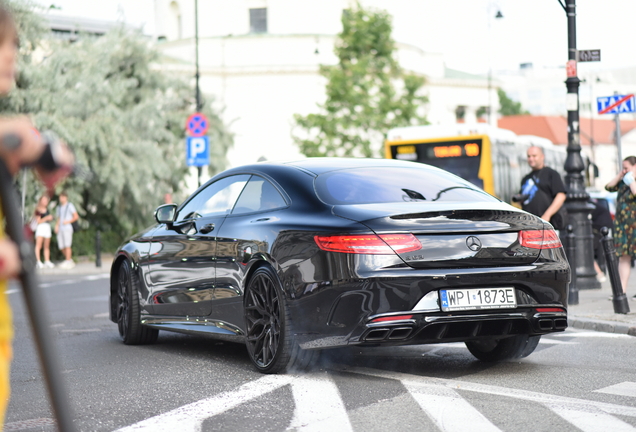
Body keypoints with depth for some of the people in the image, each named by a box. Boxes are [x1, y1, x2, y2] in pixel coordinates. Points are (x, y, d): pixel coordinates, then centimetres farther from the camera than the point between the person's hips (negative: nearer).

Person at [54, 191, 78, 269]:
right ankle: (70, 261, 16)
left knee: (67, 245, -14)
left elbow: (76, 216, 1)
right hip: (60, 229, 6)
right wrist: (56, 225, 7)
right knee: (61, 247, 2)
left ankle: (68, 262, -12)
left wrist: (68, 221, -11)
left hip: (67, 228, -6)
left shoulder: (70, 205, 4)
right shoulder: (59, 207, 21)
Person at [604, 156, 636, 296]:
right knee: (623, 257, 5)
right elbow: (609, 187, 16)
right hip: (621, 224, 7)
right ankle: (622, 291, 5)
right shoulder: (624, 181, 15)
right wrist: (619, 176, 8)